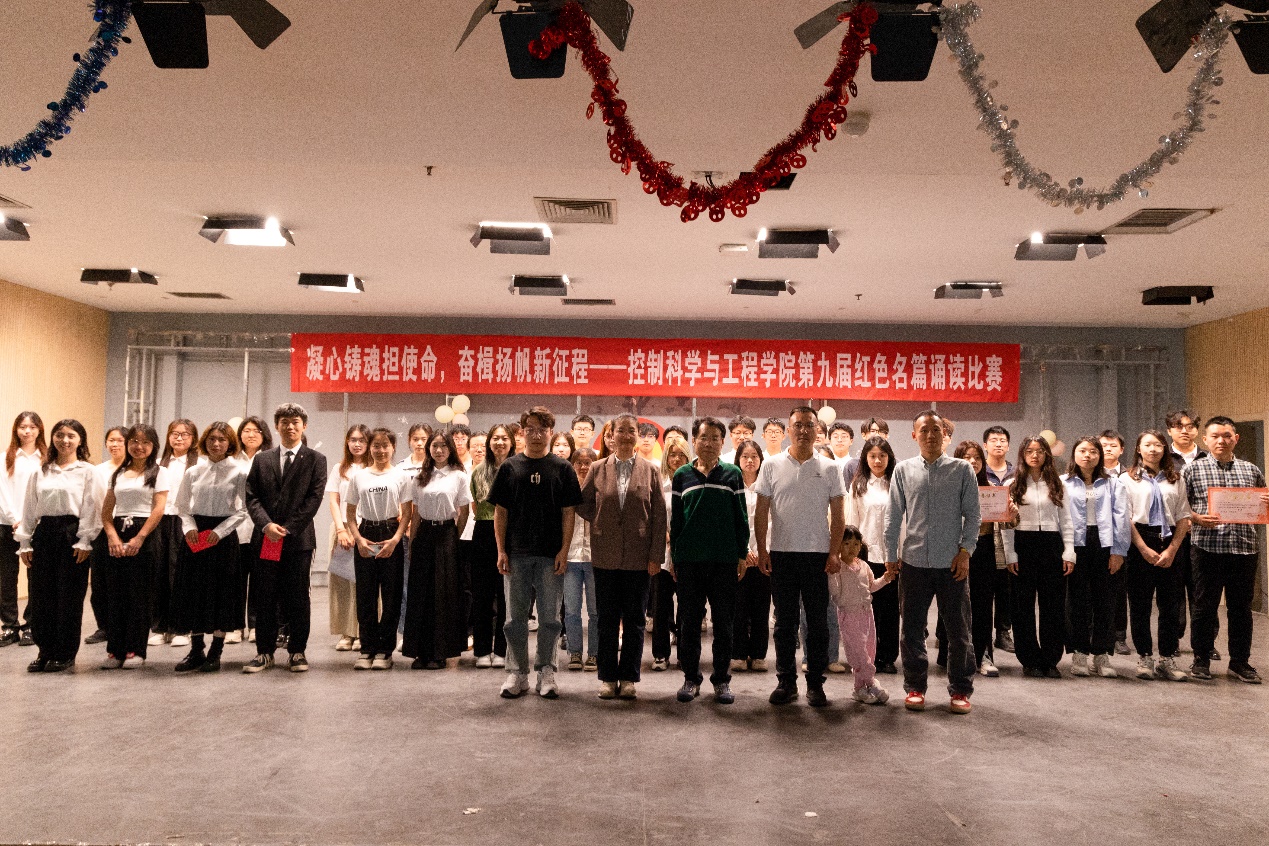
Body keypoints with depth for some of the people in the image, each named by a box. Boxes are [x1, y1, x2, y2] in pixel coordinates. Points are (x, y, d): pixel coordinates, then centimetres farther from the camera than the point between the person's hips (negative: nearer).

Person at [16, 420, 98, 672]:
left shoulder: (86, 471, 0)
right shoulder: (40, 472, 10)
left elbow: (89, 508, -5)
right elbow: (29, 509, 11)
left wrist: (84, 541, -10)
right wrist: (25, 542, 6)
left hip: (72, 533, -4)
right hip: (44, 533, 4)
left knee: (69, 597, 1)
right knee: (41, 595, 5)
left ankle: (65, 654, 12)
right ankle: (45, 651, 18)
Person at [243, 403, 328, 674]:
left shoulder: (315, 460, 4)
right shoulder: (262, 460, 13)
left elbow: (315, 498, -4)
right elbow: (252, 497, 6)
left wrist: (287, 529, -11)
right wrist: (266, 524, -11)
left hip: (298, 539, -2)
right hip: (265, 539, 2)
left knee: (298, 598, 3)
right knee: (265, 598, 6)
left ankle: (297, 651, 13)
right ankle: (264, 652, 15)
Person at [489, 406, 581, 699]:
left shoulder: (562, 468, 3)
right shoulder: (510, 467, 5)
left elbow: (568, 513, 2)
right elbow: (500, 512, 6)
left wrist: (564, 550, -6)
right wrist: (501, 551, -2)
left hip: (551, 555, -1)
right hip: (517, 554, 1)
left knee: (550, 617, 5)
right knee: (515, 617, 7)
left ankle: (546, 673, 16)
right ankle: (517, 673, 18)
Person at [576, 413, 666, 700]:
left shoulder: (649, 470, 1)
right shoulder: (598, 469, 4)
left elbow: (659, 516, 0)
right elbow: (582, 504, 11)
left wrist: (656, 556, -5)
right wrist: (601, 521, -1)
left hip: (638, 558, -1)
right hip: (605, 557, 1)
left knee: (634, 620, 6)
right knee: (607, 619, 8)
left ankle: (628, 678, 17)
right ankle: (608, 677, 18)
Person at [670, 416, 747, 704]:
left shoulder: (733, 474, 5)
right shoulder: (683, 475, 7)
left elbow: (741, 516, 6)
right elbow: (675, 518, 9)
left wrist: (742, 553, 2)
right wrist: (673, 555, 6)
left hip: (724, 558, -1)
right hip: (689, 558, 1)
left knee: (723, 621, 5)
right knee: (689, 620, 6)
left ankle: (722, 679, 17)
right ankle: (691, 678, 18)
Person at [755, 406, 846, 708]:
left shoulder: (828, 468, 4)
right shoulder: (771, 465, 4)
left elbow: (838, 515, 4)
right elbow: (761, 511, 4)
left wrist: (834, 552, -5)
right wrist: (762, 550, -2)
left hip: (817, 555, 0)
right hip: (781, 553, 0)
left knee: (818, 622, 4)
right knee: (784, 621, 8)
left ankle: (815, 683, 15)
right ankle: (786, 681, 18)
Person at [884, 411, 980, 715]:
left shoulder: (962, 469, 2)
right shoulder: (903, 470, 5)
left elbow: (972, 514, 1)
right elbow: (894, 516, 7)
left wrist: (965, 550, -7)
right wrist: (891, 555, 6)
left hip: (952, 563, -1)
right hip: (913, 562, 1)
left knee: (958, 630, 6)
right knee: (912, 629, 8)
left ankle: (960, 690, 19)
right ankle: (915, 688, 21)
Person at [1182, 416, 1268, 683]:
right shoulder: (1193, 469, 3)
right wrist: (1198, 519, -16)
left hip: (1243, 547, 3)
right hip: (1206, 547, -3)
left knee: (1241, 607, 9)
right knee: (1204, 606, 4)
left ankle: (1239, 662, 20)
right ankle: (1201, 660, 15)